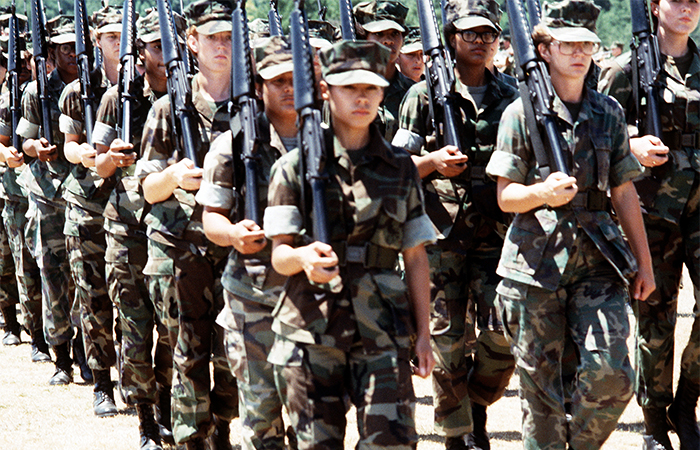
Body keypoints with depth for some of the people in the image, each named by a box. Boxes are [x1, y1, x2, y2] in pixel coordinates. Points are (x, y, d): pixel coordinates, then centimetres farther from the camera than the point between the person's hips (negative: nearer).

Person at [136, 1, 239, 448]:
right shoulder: (170, 108, 5)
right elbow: (149, 190, 6)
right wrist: (173, 176, -16)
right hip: (182, 243, -1)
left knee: (232, 353, -1)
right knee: (190, 353, -1)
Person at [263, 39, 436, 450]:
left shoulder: (400, 167, 10)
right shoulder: (298, 165, 3)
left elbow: (416, 257, 12)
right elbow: (279, 254, 0)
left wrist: (423, 333, 7)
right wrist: (302, 257, -24)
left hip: (381, 330, 1)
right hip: (312, 328, -1)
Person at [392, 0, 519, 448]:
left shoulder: (510, 95, 10)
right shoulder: (425, 95, 1)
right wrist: (434, 162, -16)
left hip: (498, 231, 2)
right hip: (443, 233, -2)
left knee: (504, 334, -6)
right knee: (448, 339, 1)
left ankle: (478, 405, 21)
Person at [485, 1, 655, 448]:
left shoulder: (609, 113, 11)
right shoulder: (522, 113, 1)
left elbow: (624, 193, 15)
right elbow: (505, 196, 0)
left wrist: (643, 261, 14)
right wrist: (542, 193, -21)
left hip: (598, 261, 2)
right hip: (537, 263, -2)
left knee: (612, 375, -10)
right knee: (540, 386, 2)